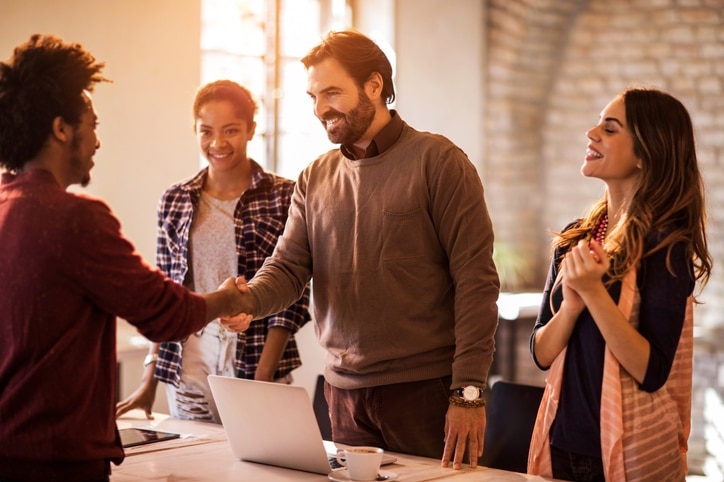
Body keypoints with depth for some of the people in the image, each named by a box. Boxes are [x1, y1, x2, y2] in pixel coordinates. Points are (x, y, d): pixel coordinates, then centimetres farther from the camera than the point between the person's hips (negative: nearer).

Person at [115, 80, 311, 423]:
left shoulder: (283, 197, -3)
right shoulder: (175, 201, 7)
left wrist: (262, 379, -13)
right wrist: (149, 380, 5)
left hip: (256, 368, -3)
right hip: (188, 373, 3)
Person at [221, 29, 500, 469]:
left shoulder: (437, 161, -5)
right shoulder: (315, 178, 11)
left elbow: (475, 279, -10)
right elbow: (289, 266, 5)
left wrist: (469, 391, -15)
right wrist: (247, 301, -18)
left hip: (424, 389, -4)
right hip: (344, 390, 5)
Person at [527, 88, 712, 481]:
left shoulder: (664, 245, -13)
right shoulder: (575, 238, 3)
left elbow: (652, 371, -19)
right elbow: (541, 353, 2)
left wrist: (593, 292, -25)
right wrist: (571, 304, -15)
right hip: (563, 443, 6)